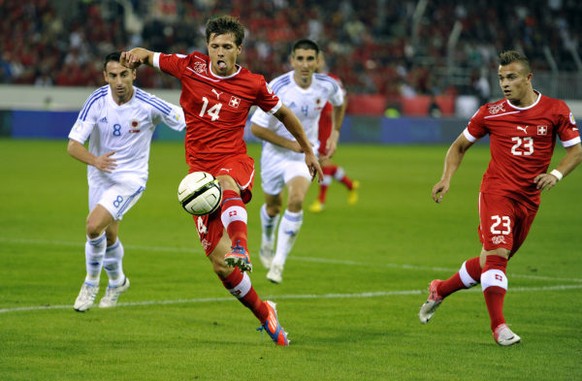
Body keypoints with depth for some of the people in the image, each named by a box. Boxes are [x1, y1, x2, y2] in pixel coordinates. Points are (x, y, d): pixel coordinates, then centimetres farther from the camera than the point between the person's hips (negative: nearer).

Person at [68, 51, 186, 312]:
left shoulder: (148, 105, -21)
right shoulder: (97, 101, -15)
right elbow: (73, 145, -17)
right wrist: (95, 160, -37)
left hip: (131, 178, -4)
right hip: (100, 176, 4)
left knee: (94, 226, -22)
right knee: (108, 236, 18)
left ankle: (91, 283, 2)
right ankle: (117, 282, 48)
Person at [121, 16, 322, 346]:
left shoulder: (252, 85, 2)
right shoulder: (192, 67, 3)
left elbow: (283, 112, 18)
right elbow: (150, 57, 15)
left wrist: (308, 150, 24)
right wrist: (138, 54, -9)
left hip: (235, 162, -2)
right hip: (199, 168, 2)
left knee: (226, 185, -43)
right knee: (219, 262, -6)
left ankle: (241, 251, -66)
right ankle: (263, 313, 14)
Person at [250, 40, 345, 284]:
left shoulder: (327, 86, -14)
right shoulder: (277, 88, -25)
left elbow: (339, 102, 13)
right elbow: (256, 127, -20)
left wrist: (335, 133, 5)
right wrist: (290, 144, -22)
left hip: (305, 155, 1)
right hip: (275, 154, -1)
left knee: (296, 200, -23)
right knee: (273, 205, 17)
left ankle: (279, 262, -15)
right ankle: (267, 244, 52)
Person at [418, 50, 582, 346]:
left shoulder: (556, 110, 0)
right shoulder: (490, 113, 0)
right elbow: (460, 146, 13)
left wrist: (556, 174, -13)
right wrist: (446, 179, -3)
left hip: (529, 199, 2)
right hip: (496, 191, -2)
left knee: (491, 262, 10)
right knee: (497, 252, -22)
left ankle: (440, 290, 32)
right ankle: (498, 326, -21)